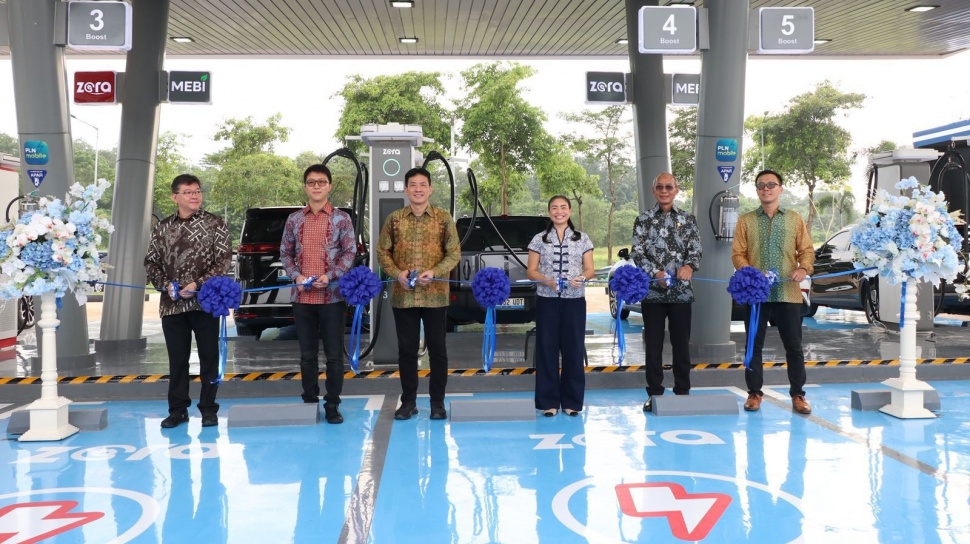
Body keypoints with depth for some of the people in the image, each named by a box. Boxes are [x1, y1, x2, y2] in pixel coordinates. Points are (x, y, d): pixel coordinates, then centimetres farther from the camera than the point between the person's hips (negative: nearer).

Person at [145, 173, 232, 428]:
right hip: (171, 304, 3)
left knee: (209, 358, 4)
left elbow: (223, 259, -5)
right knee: (177, 359, 9)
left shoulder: (214, 223, 1)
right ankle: (178, 409, 19)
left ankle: (208, 409, 14)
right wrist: (166, 285, -6)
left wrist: (197, 285, -14)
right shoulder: (163, 227, 10)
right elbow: (151, 262, 12)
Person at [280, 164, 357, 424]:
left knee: (334, 354, 1)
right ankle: (309, 402, 20)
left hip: (332, 295, -2)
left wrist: (330, 276, -14)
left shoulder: (341, 218, 2)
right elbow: (285, 253, 12)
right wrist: (296, 276, -6)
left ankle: (332, 405, 10)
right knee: (307, 354, 10)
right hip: (302, 296, 3)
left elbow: (350, 252, -1)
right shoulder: (294, 219, 9)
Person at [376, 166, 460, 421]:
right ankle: (408, 401, 20)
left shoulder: (444, 218, 0)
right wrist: (397, 274, -11)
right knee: (406, 349, 8)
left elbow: (454, 253, 0)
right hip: (403, 295, 1)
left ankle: (438, 402, 17)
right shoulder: (394, 218, 4)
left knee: (437, 348, 6)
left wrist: (434, 272, -16)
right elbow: (382, 251, 6)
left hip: (435, 295, -1)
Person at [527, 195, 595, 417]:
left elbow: (590, 270, 7)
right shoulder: (539, 239, 6)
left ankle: (572, 401, 13)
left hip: (574, 301, 1)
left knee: (574, 350, 2)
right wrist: (548, 281, -15)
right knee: (547, 350, 1)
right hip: (547, 300, 0)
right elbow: (531, 271, 4)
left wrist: (580, 278, -15)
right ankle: (548, 402, 9)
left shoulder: (582, 239, 9)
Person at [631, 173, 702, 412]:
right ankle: (654, 393, 12)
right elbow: (638, 253, -2)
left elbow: (695, 251, 1)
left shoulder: (688, 219, 7)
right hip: (652, 291, -1)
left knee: (681, 342, 6)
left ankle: (683, 392, 17)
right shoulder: (644, 219, 4)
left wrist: (689, 266, -21)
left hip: (681, 291, 1)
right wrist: (656, 273, -18)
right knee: (653, 343, 4)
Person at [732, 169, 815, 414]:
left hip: (788, 293, 0)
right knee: (754, 345, 6)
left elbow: (807, 249, 7)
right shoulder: (746, 221, 7)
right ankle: (754, 393, 17)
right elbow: (738, 253, 2)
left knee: (794, 346, 4)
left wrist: (803, 268, -12)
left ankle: (798, 394, 15)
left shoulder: (795, 219, 9)